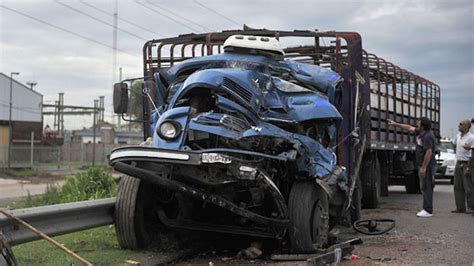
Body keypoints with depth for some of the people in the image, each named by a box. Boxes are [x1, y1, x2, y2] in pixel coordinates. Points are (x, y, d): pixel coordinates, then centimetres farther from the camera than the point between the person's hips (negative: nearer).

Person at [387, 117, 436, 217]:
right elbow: (409, 128, 25)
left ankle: (428, 211, -7)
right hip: (422, 165, 10)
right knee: (425, 188, 13)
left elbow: (429, 152, -25)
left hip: (427, 166, -10)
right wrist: (395, 124, 27)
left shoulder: (427, 136, -20)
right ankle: (426, 209, 18)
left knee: (427, 188, -9)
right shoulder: (420, 133, 10)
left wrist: (423, 168, -25)